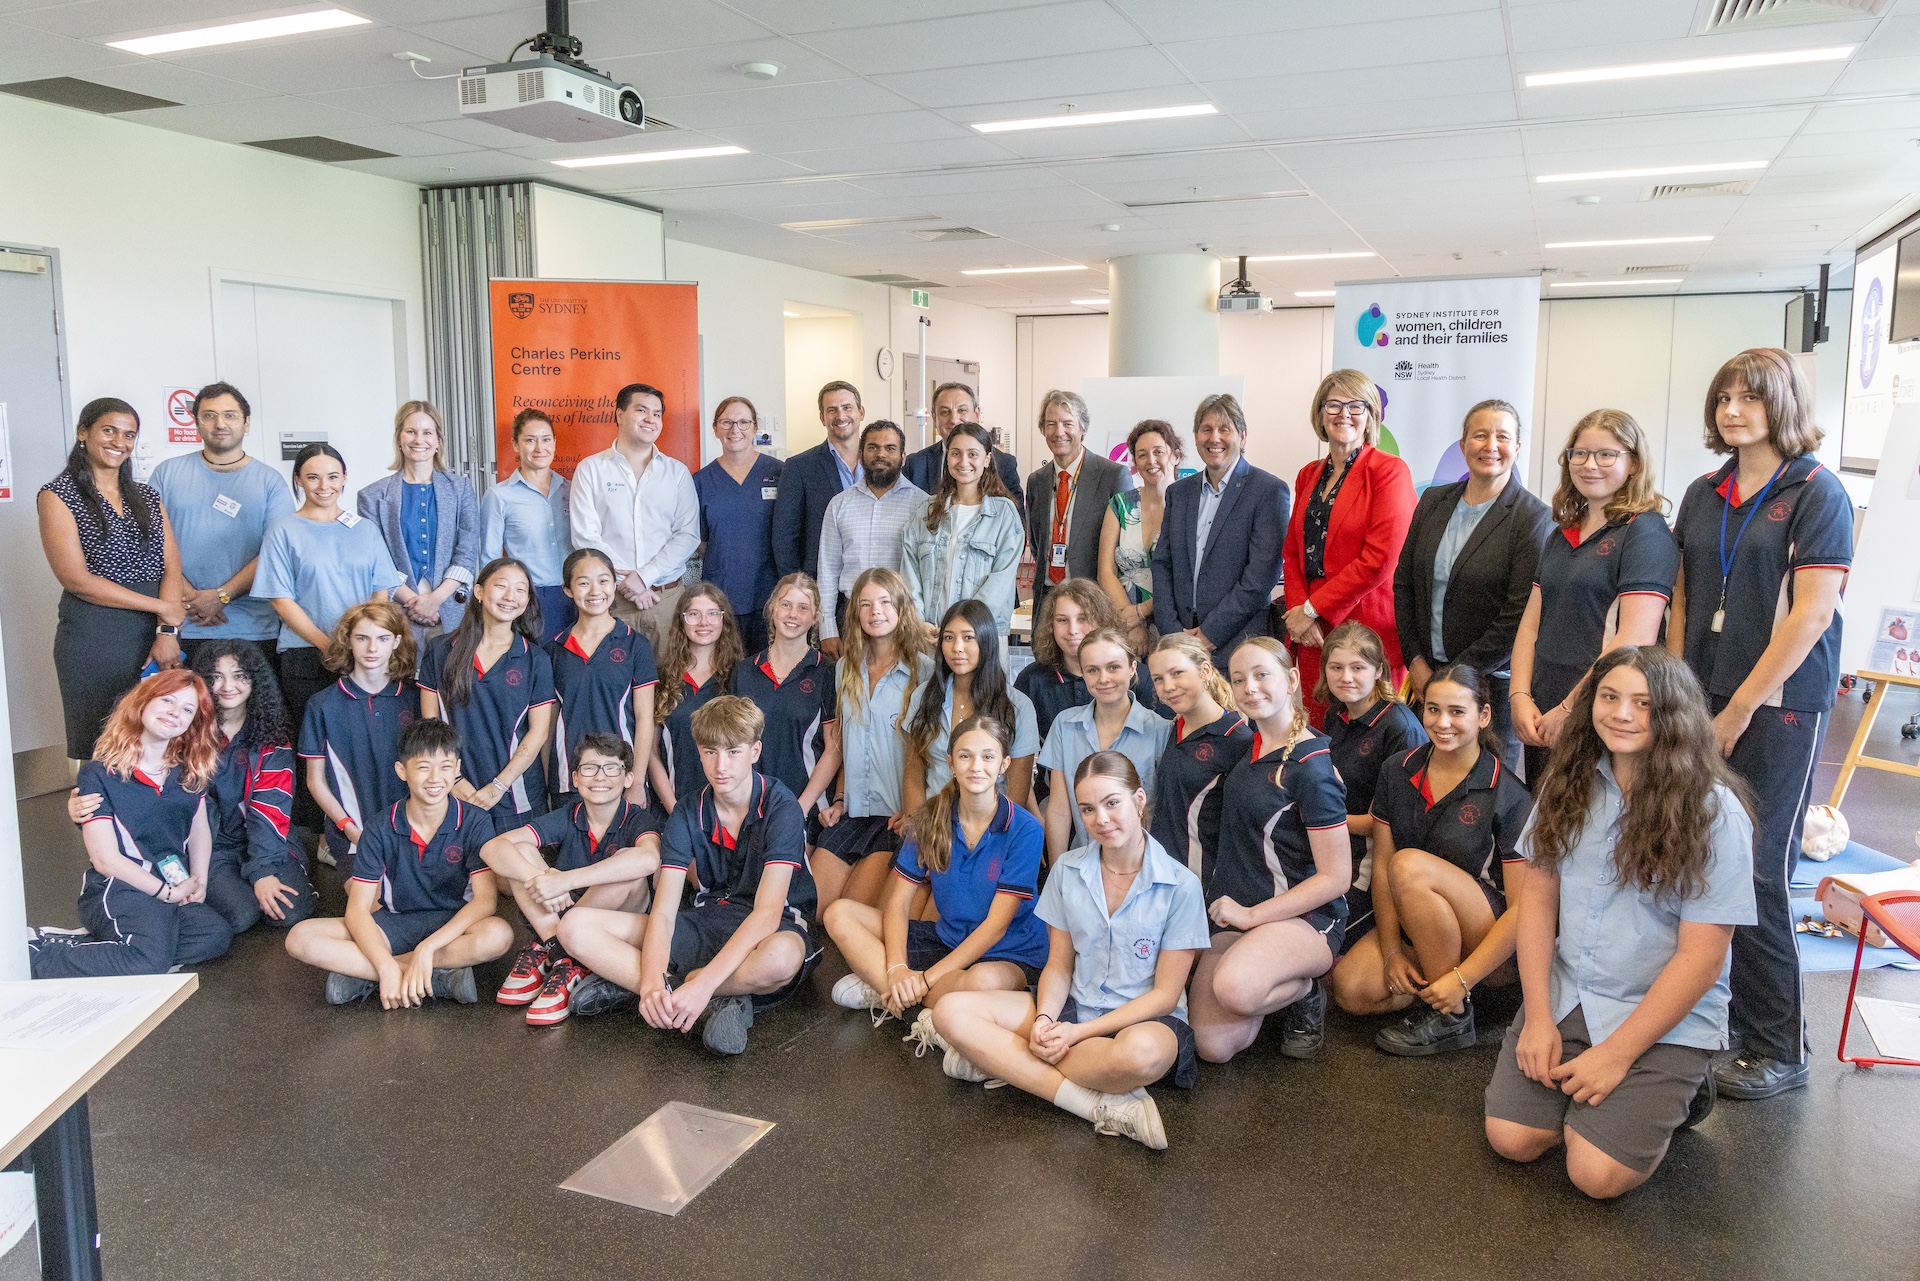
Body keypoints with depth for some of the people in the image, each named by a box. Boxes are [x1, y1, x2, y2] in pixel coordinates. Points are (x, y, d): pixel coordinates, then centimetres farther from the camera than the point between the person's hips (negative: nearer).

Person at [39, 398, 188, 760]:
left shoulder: (148, 496, 14)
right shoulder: (58, 495, 0)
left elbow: (172, 568, 5)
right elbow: (76, 578, -9)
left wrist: (168, 630, -12)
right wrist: (164, 609, -12)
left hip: (155, 636, 4)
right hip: (93, 639, -4)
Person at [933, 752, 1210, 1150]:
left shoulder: (1180, 885, -9)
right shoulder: (1067, 871, 4)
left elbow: (1165, 994, -9)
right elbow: (1059, 967, 6)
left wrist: (1079, 1032, -17)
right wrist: (1044, 1021, -16)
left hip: (1145, 1019, -4)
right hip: (1073, 1008, 5)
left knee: (1141, 1052, -43)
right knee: (952, 1011, -18)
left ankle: (1001, 1059, -20)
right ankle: (1101, 1106, -27)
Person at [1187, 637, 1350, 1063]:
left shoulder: (1310, 765, -14)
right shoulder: (1249, 746, 7)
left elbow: (1336, 876, -15)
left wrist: (1252, 915, -16)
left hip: (1303, 916, -6)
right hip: (1239, 914, 6)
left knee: (1233, 987, -37)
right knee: (1213, 1047, -11)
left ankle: (1305, 989, -4)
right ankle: (1280, 980, 16)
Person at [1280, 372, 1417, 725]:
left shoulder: (1389, 471, -5)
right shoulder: (1309, 475, 16)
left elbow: (1380, 559, -13)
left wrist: (1313, 609, -11)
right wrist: (1298, 609, -3)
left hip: (1367, 629, -6)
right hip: (1312, 632, 6)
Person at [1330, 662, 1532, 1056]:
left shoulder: (1508, 796, -14)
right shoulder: (1397, 773, -1)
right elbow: (1381, 865, -1)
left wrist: (1462, 979, -24)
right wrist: (1392, 952, -10)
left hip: (1492, 950, -4)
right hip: (1412, 928, 4)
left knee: (1410, 865, -31)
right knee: (1350, 989, -22)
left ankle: (1453, 1018, -18)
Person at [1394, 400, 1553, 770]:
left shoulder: (1534, 517, -8)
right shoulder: (1433, 502, 8)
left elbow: (1520, 614, -13)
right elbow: (1403, 583, 10)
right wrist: (1417, 663, 2)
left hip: (1492, 681, -4)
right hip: (1425, 674, 4)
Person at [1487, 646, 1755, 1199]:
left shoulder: (1713, 811, -13)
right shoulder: (1571, 784, 2)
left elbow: (1702, 958, -14)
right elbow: (1538, 895, 3)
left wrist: (1617, 1053, -16)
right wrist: (1538, 1018, -6)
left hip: (1669, 1017, -4)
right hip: (1566, 995, 4)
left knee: (1597, 1173, -16)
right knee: (1512, 1138, -11)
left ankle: (1673, 1093, 11)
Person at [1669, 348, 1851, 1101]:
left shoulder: (1816, 493, -6)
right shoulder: (1704, 496, 12)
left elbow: (1811, 613, -12)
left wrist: (1740, 708, -12)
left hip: (1778, 706, -5)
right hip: (1704, 701, 5)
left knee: (1756, 872, -4)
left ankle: (1778, 1048, 8)